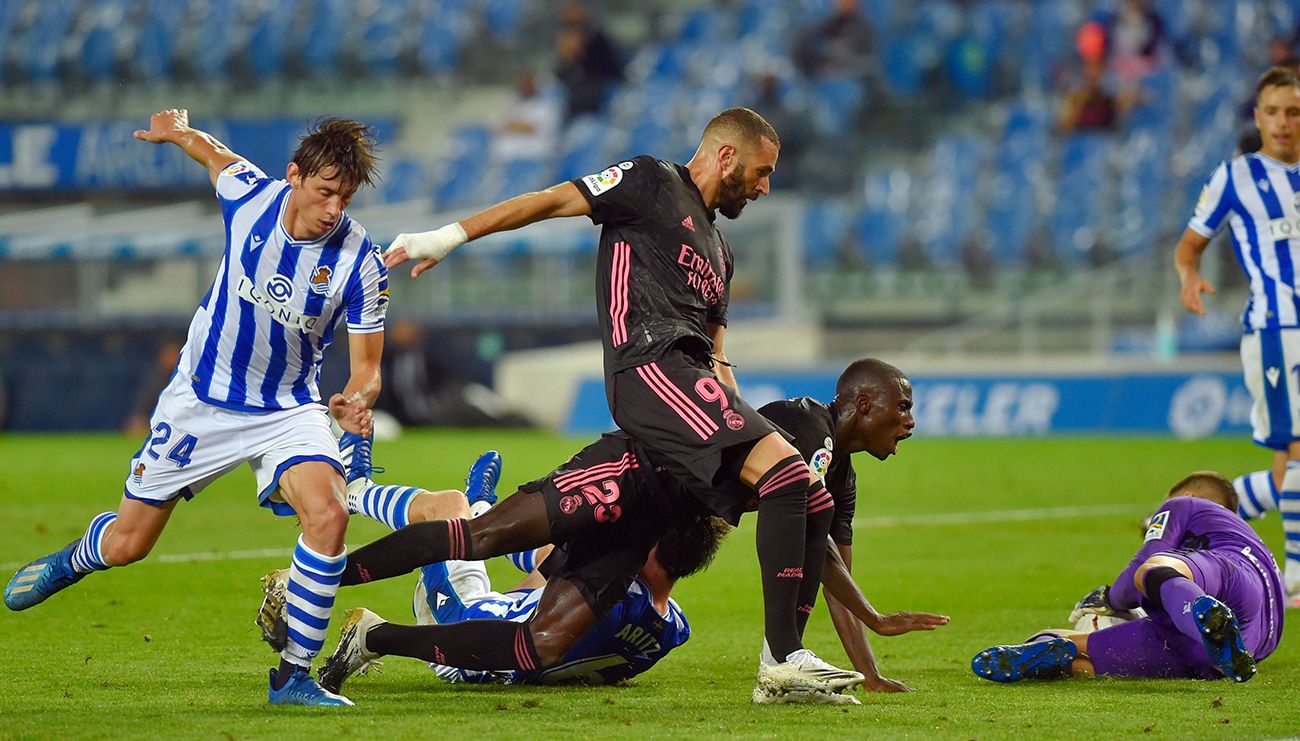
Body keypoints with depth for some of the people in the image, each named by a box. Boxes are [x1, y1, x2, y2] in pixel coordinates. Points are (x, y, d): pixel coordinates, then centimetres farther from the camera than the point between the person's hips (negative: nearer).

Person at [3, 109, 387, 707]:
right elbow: (210, 150, 9)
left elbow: (367, 367, -13)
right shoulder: (248, 193, -15)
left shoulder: (361, 263, -19)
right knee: (126, 544, 8)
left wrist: (355, 402, -34)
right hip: (201, 401, 1)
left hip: (288, 411, -1)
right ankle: (72, 562, 48)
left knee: (328, 517, -29)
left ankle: (293, 676, -13)